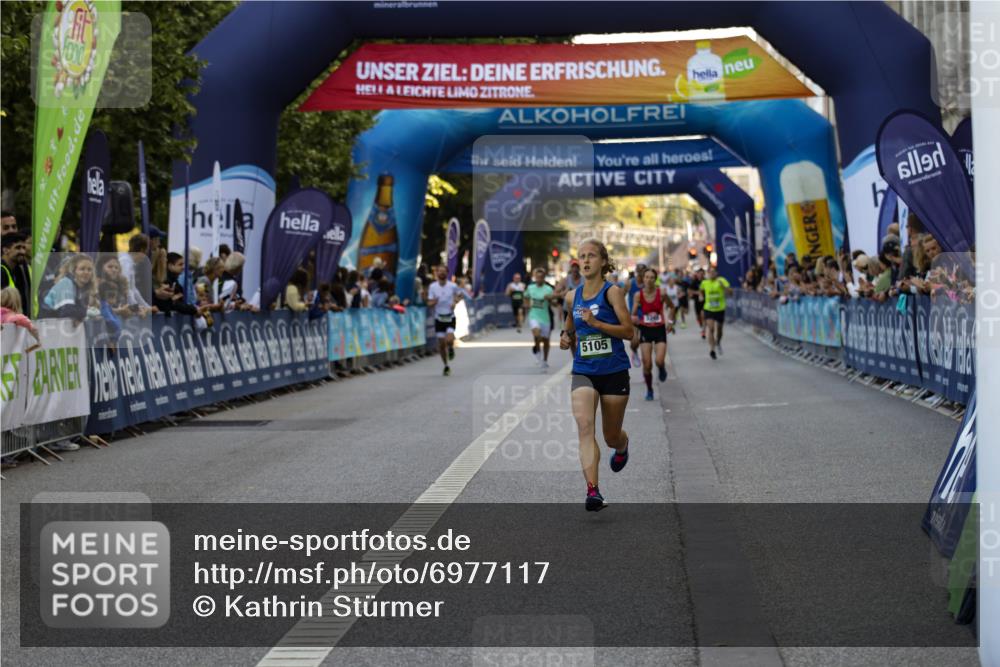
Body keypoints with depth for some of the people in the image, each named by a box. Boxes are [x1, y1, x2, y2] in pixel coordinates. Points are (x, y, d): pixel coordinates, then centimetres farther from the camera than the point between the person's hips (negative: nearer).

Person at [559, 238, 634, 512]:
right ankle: (593, 490, -28)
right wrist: (567, 339, 5)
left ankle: (623, 446, 50)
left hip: (614, 371, -2)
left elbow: (629, 331, -13)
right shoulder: (572, 297, 7)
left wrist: (596, 323, -22)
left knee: (611, 436, 11)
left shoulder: (612, 292, -7)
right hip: (583, 373, 2)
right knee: (584, 426, -22)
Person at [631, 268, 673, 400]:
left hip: (660, 329, -1)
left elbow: (671, 306, 8)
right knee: (647, 364, -2)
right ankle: (649, 390, 17)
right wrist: (634, 319, -29)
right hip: (645, 330, 1)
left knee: (659, 361, -15)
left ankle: (662, 369, 24)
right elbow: (633, 314, -8)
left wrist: (670, 320, 4)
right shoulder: (639, 295, -9)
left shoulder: (661, 293, -10)